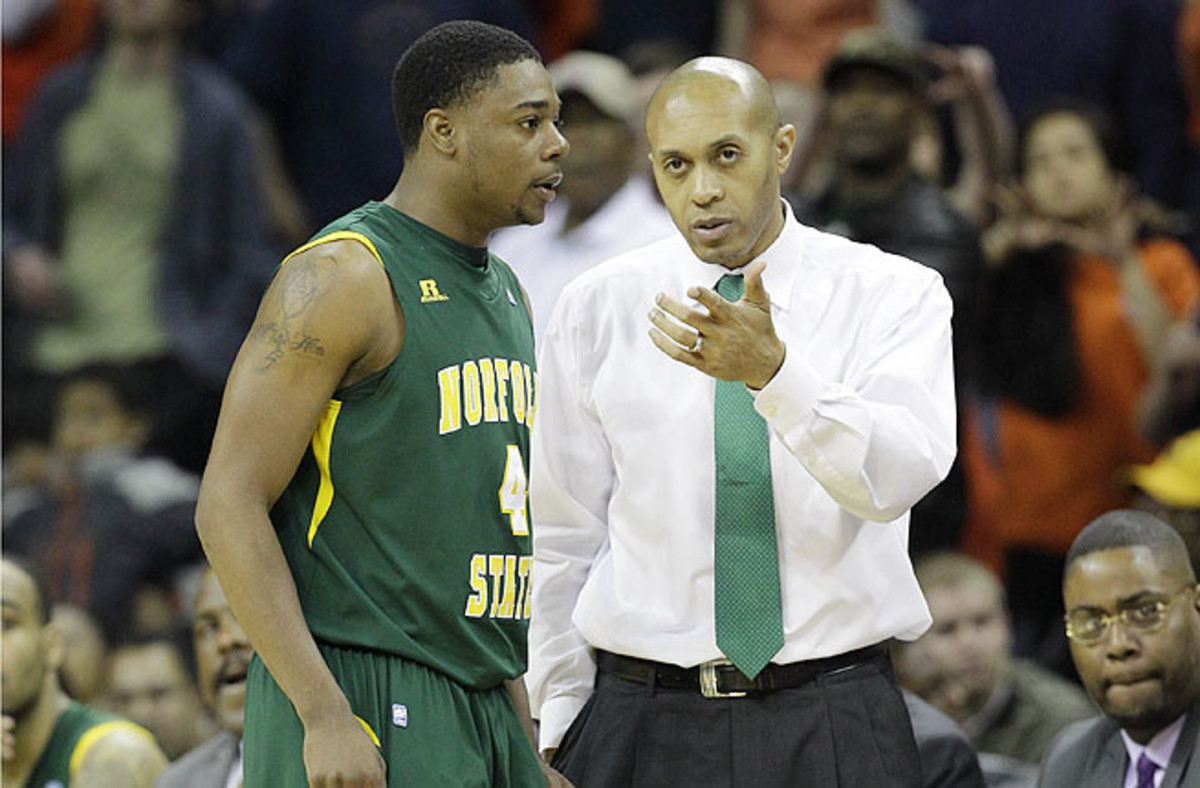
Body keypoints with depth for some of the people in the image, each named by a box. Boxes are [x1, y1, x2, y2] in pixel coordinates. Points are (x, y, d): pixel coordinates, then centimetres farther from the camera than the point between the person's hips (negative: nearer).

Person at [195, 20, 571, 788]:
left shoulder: (503, 291, 18)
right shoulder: (344, 277, -9)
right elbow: (229, 505, -15)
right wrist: (326, 716, -22)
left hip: (483, 712, 8)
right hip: (360, 700, -8)